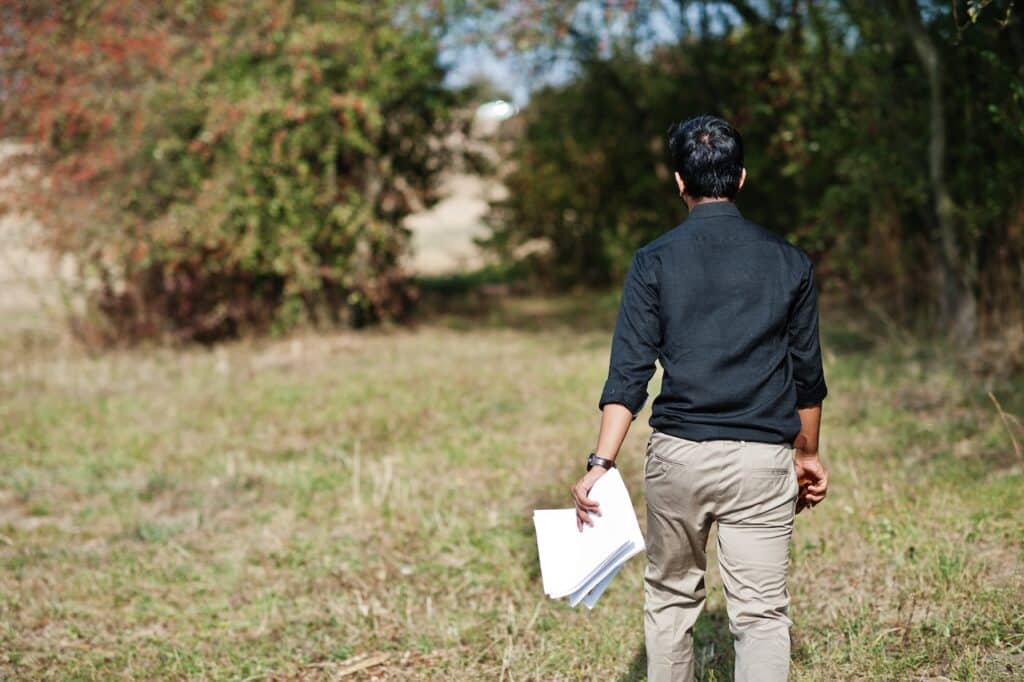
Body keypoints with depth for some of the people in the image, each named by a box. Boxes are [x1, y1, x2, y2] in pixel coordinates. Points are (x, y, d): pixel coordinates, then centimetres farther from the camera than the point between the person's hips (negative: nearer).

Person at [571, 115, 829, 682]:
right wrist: (807, 455, 25)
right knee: (761, 614, -1)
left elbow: (629, 373, -7)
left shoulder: (654, 262, 0)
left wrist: (601, 463, -9)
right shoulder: (789, 262, 5)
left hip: (677, 454, 0)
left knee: (670, 597, 18)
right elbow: (807, 374, 12)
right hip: (762, 462, 0)